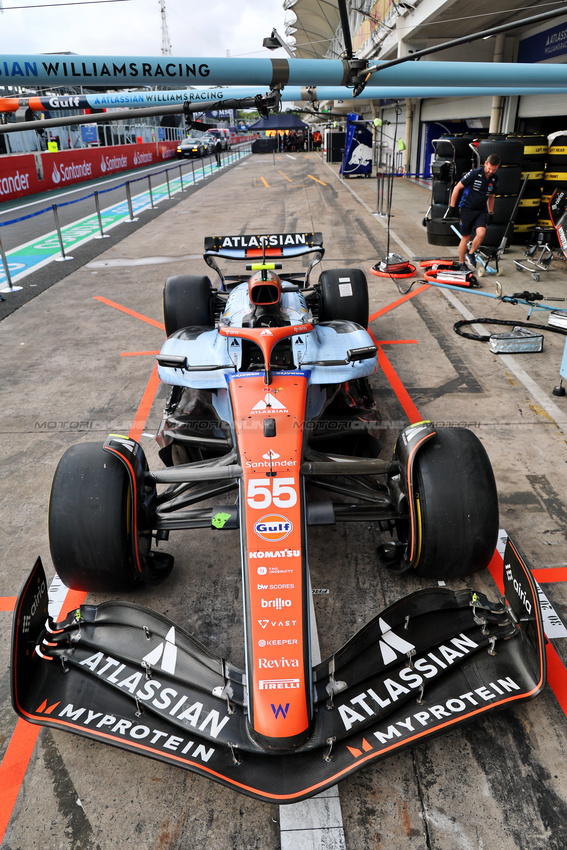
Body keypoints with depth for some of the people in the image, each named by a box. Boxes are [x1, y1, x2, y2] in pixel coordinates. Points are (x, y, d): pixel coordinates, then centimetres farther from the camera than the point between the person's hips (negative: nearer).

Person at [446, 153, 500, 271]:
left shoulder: (495, 179, 3)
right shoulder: (474, 174, -13)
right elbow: (457, 188, -8)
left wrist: (490, 212, 18)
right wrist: (452, 207, -8)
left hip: (481, 210, 4)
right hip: (467, 209, -4)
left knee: (481, 233, -20)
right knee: (465, 238, 1)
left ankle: (470, 254, 5)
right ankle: (461, 263, 18)